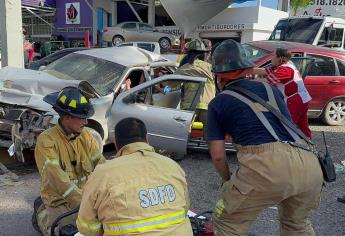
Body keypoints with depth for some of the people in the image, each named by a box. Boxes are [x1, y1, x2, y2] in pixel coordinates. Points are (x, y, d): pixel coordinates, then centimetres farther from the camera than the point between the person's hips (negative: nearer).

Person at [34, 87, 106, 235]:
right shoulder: (46, 141, -15)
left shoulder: (86, 135, 2)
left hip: (88, 197, 5)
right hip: (60, 203, -5)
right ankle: (43, 216, 11)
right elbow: (58, 181, -23)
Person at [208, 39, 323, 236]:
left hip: (267, 164, -5)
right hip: (308, 164, 6)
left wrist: (228, 180, 30)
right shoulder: (271, 89, 25)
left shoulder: (218, 103, 12)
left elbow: (218, 155, 12)